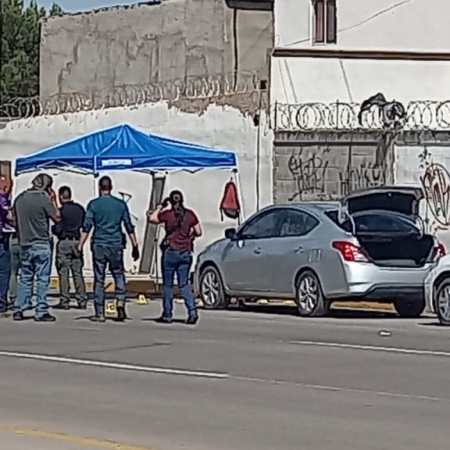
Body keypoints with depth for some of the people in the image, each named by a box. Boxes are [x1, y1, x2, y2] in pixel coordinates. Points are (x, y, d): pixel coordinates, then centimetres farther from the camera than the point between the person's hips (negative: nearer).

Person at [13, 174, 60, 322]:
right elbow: (57, 218, -5)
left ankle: (18, 310, 9)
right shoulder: (44, 199, -12)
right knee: (43, 279, 0)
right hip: (41, 245, -5)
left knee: (24, 278, 12)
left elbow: (16, 219, 13)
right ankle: (41, 312, -2)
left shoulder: (19, 199, 6)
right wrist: (53, 201, 4)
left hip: (24, 244, 5)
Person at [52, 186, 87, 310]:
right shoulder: (80, 209, 7)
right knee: (78, 272, 9)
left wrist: (53, 229, 9)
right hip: (77, 241, 5)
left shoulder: (61, 211, -11)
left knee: (63, 273, 0)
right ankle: (82, 301, 7)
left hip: (64, 242, -5)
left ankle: (65, 301, 0)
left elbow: (58, 229, -11)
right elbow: (84, 226, 13)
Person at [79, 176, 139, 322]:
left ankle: (100, 313, 3)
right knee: (119, 275, 16)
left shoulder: (94, 204, -1)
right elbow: (129, 227, 6)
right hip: (116, 245, 2)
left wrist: (80, 246, -7)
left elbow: (86, 227, -7)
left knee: (99, 279, 3)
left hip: (99, 246, -1)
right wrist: (135, 246, 12)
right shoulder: (121, 204, 5)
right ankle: (120, 303, -6)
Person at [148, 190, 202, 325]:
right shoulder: (190, 214, 0)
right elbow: (198, 232, 3)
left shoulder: (167, 214, -9)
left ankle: (167, 315, 12)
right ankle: (192, 311, -8)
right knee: (184, 284, 9)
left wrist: (160, 207, 12)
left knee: (168, 284, 8)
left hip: (170, 252, -3)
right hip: (186, 252, 3)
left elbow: (152, 218, 4)